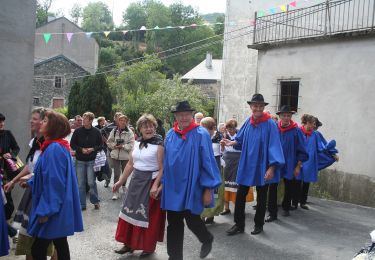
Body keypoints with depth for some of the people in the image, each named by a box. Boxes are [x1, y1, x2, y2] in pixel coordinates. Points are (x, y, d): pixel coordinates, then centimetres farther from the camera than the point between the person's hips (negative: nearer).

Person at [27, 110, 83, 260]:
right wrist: (30, 182, 22)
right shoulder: (54, 147, 10)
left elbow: (54, 182, -24)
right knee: (60, 245, 17)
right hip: (56, 208, 9)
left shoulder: (54, 149, -21)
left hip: (51, 210, -9)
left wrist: (46, 211, -21)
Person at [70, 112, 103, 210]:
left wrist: (92, 149, -14)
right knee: (80, 183, 5)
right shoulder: (78, 131, -2)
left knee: (91, 182, -2)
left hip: (91, 161, -1)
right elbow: (72, 144, 2)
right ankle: (82, 204, 16)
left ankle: (95, 201, 18)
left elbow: (101, 145, 3)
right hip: (79, 160, 1)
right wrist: (81, 149, -12)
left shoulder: (96, 132, -3)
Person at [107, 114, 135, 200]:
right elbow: (109, 142, 5)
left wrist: (123, 146, -21)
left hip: (126, 156, -1)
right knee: (116, 174, -1)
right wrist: (115, 145, -13)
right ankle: (116, 191, 4)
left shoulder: (129, 132, -6)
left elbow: (131, 144, -10)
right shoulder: (114, 131, 1)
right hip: (115, 155, 1)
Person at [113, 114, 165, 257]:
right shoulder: (137, 143, 8)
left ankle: (148, 246, 22)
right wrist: (120, 181, 13)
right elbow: (130, 164, 13)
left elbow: (162, 168, -16)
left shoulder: (159, 144, -12)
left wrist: (155, 185, -27)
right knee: (130, 212, 12)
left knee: (148, 216, 4)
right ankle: (129, 244, 27)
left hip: (151, 182, -6)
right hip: (136, 181, 7)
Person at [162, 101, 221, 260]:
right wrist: (164, 183, 12)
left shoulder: (201, 134, -9)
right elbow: (166, 162, 12)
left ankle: (207, 239, 37)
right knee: (173, 224, 9)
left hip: (192, 186, -4)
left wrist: (208, 189, -12)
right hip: (173, 186, 5)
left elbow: (208, 162, -11)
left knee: (191, 220, 4)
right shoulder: (170, 135, 5)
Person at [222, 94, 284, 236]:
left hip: (262, 167, -4)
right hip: (247, 165, 4)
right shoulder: (248, 122, 1)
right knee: (240, 195, 5)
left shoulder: (270, 124, -14)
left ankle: (259, 224, 29)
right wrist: (232, 142, -6)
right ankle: (239, 224, 18)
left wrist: (271, 168, -21)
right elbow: (241, 139, 15)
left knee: (261, 197, 12)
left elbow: (274, 146, -17)